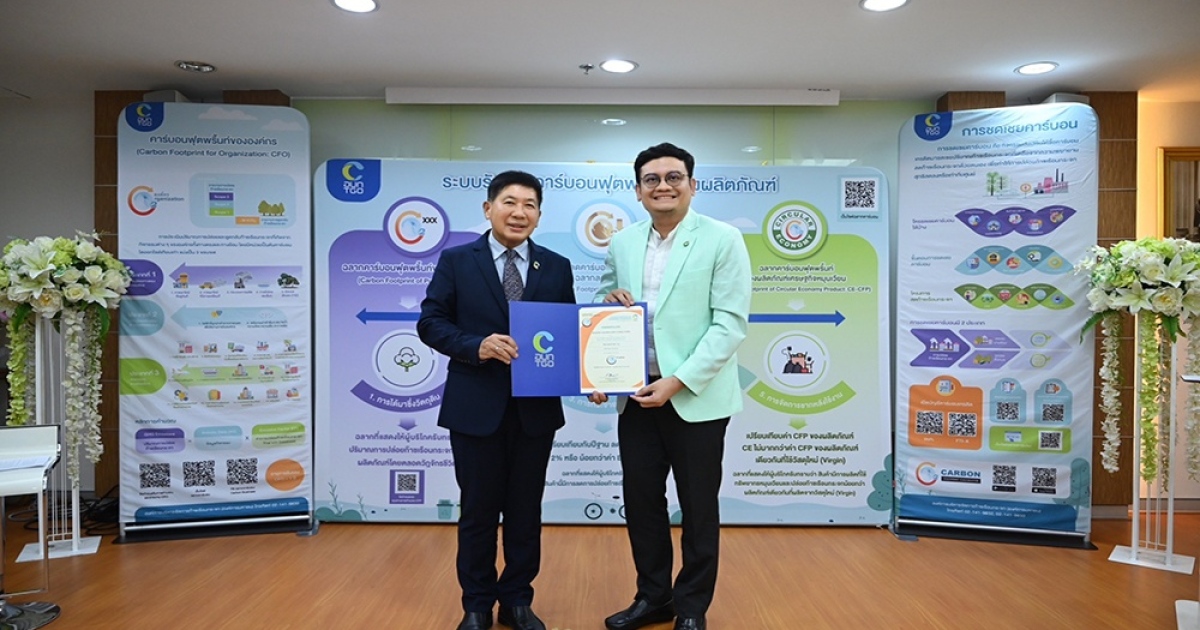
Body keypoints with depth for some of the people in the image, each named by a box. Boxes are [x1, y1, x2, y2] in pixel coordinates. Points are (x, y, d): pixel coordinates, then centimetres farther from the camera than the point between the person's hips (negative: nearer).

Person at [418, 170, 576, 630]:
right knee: (478, 510, 10)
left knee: (526, 510, 12)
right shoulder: (456, 261, 0)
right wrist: (476, 346, -19)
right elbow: (430, 322, -3)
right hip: (475, 407, -2)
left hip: (536, 408, 2)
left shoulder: (557, 267, 6)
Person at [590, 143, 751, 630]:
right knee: (640, 499, 12)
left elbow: (730, 324, -12)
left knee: (698, 507, 9)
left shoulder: (722, 240, -7)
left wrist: (678, 382, -19)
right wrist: (607, 302, -8)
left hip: (697, 397, -4)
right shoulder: (621, 244, 7)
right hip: (636, 395, 4)